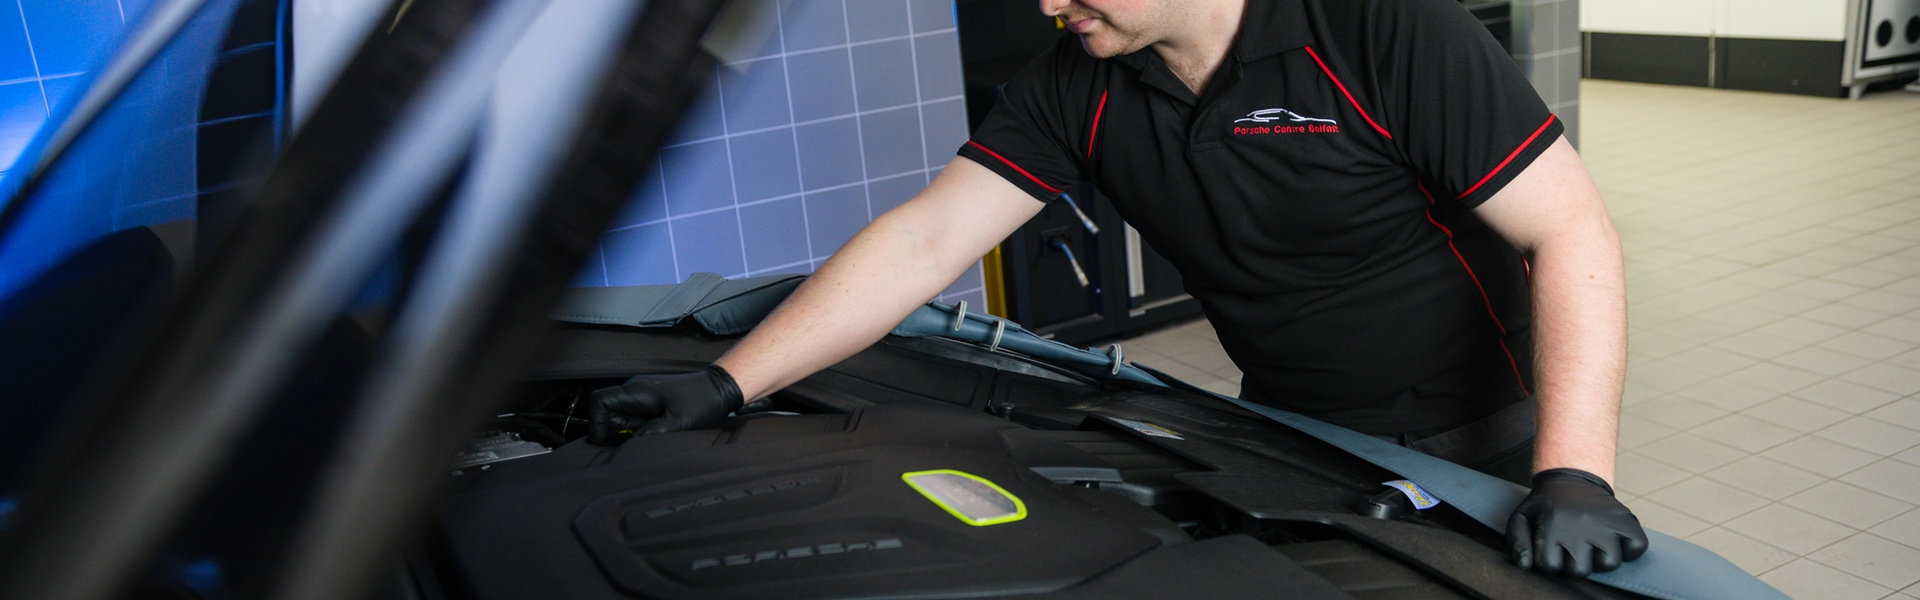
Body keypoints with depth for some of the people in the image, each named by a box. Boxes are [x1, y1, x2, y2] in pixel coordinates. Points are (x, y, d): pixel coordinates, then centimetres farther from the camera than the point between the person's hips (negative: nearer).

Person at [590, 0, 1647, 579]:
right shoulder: (1076, 85, -8)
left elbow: (1572, 231, -22)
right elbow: (924, 240, -11)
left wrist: (1573, 470, -33)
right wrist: (726, 384, -15)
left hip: (1475, 445, -4)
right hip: (1288, 434, 4)